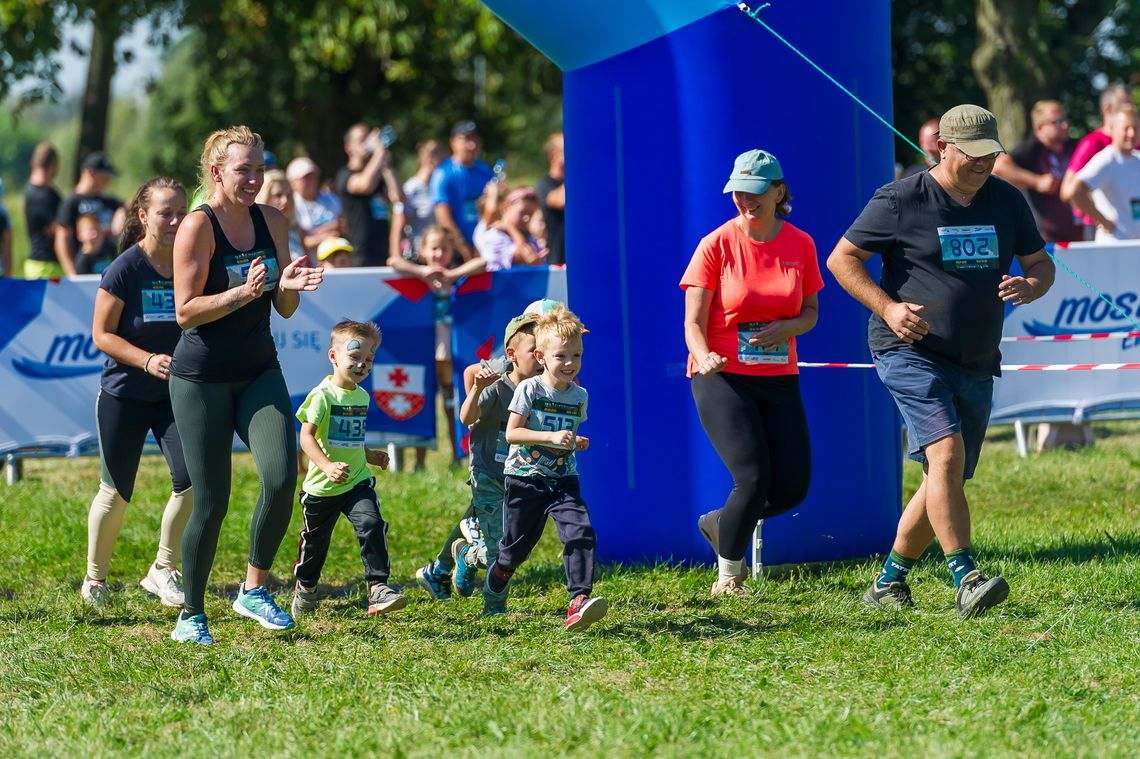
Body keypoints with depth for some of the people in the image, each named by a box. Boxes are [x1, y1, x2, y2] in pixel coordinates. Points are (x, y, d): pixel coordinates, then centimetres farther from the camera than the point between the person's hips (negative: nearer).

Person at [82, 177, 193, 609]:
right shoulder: (125, 269, -13)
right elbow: (102, 334, -10)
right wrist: (147, 360, -23)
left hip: (176, 395, 3)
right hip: (124, 397, -3)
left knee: (192, 480, -14)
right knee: (116, 493, 6)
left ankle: (163, 570, 5)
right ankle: (95, 580, 26)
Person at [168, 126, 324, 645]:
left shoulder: (272, 222, 6)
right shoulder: (198, 227, -11)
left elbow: (286, 309, 10)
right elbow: (186, 311, -15)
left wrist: (287, 285, -11)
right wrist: (245, 292, -25)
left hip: (259, 372, 5)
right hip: (201, 380, -5)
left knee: (282, 477, -14)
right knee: (211, 500, -4)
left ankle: (254, 590, 4)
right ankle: (191, 616, 11)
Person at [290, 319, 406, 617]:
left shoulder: (362, 396, 8)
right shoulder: (323, 395, -15)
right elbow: (306, 436, -23)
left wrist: (370, 455, 14)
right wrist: (327, 465, -35)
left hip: (358, 482, 4)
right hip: (322, 486, -4)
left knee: (372, 526, -20)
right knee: (315, 540, 13)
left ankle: (378, 588, -21)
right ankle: (305, 588, 38)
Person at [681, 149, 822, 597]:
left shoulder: (800, 244, 3)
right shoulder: (717, 245, -7)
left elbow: (811, 310, 14)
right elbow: (694, 324, -8)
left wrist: (788, 327, -9)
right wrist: (704, 357, -30)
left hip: (779, 378, 5)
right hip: (722, 377, -5)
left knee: (792, 488, 1)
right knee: (754, 479, -17)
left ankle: (721, 524, 30)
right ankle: (728, 577, 4)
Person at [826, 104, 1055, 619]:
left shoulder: (1007, 202, 9)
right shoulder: (900, 201, -6)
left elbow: (1040, 263, 18)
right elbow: (841, 258, -1)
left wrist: (1031, 286, -7)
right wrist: (888, 308, -15)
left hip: (977, 365, 6)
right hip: (911, 352, -6)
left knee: (946, 480, 8)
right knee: (945, 453, -25)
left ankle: (889, 581, 25)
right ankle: (966, 580, -30)